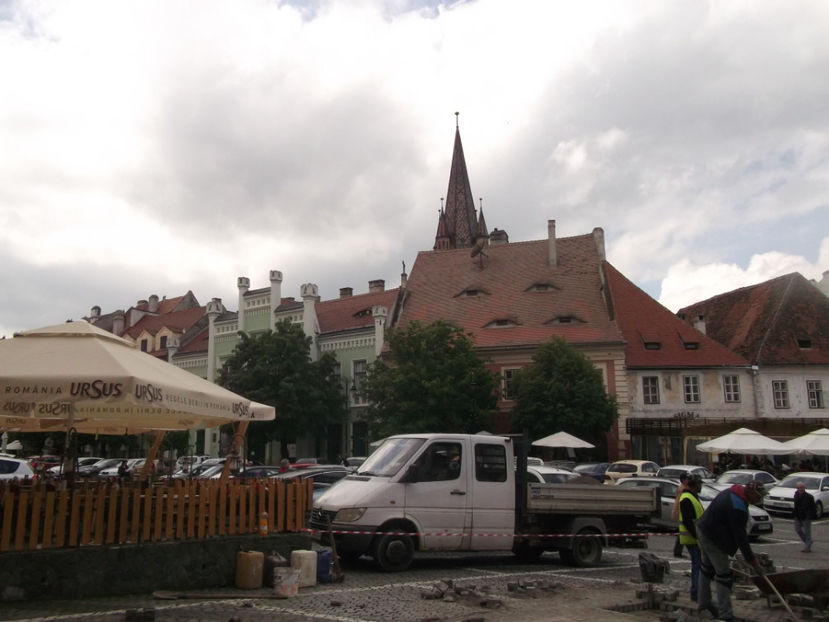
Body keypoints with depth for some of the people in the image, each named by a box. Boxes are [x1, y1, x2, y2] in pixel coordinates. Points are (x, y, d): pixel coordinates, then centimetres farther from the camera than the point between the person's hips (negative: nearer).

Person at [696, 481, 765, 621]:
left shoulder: (731, 492, 1)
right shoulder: (737, 508, -29)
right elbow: (740, 537, -26)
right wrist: (753, 561, -20)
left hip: (703, 529, 11)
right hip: (713, 539, -11)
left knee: (707, 568, 22)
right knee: (724, 574, -2)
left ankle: (703, 602, 37)